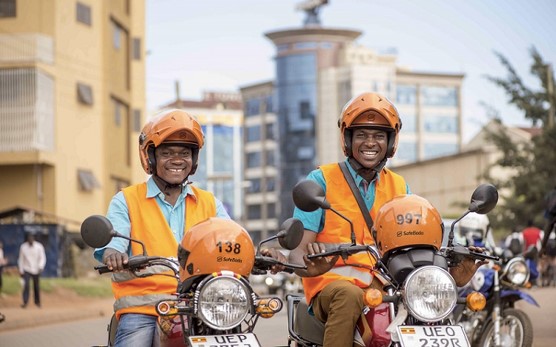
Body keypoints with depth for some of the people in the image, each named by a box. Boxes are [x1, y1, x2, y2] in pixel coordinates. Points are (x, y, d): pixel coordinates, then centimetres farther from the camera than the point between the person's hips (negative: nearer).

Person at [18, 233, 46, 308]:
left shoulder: (39, 246, -7)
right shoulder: (23, 247, -4)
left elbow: (42, 258, -6)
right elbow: (21, 259, 3)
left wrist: (40, 267, -21)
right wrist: (21, 270, 1)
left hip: (36, 270, 1)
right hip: (26, 270, -1)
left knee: (36, 286, 8)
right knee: (26, 285, -15)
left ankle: (37, 302, 22)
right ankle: (25, 302, -14)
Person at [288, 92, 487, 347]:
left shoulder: (399, 187, 16)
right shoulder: (322, 180, 2)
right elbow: (298, 251, -6)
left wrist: (453, 272, -14)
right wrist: (310, 266, -31)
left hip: (384, 285, 4)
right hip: (331, 282, -4)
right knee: (349, 296, -38)